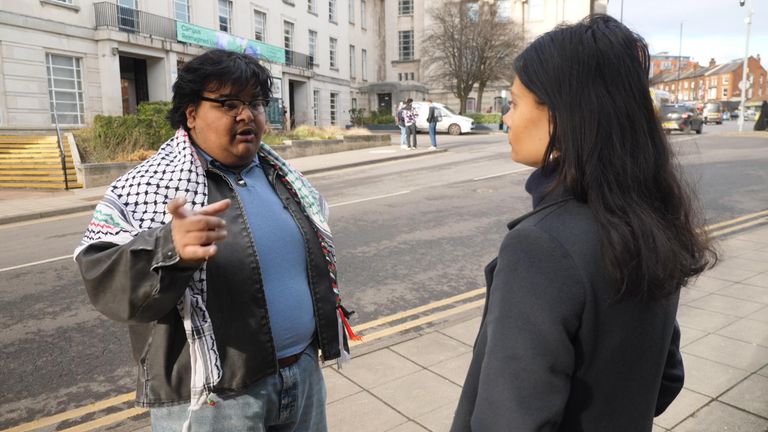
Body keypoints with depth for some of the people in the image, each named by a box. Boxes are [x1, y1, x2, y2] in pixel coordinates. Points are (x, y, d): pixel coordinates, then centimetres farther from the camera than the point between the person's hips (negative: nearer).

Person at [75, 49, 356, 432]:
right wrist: (170, 250, -40)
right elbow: (103, 278, -21)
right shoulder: (145, 188, -12)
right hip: (212, 398, -5)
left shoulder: (283, 175, 5)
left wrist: (327, 331, 18)